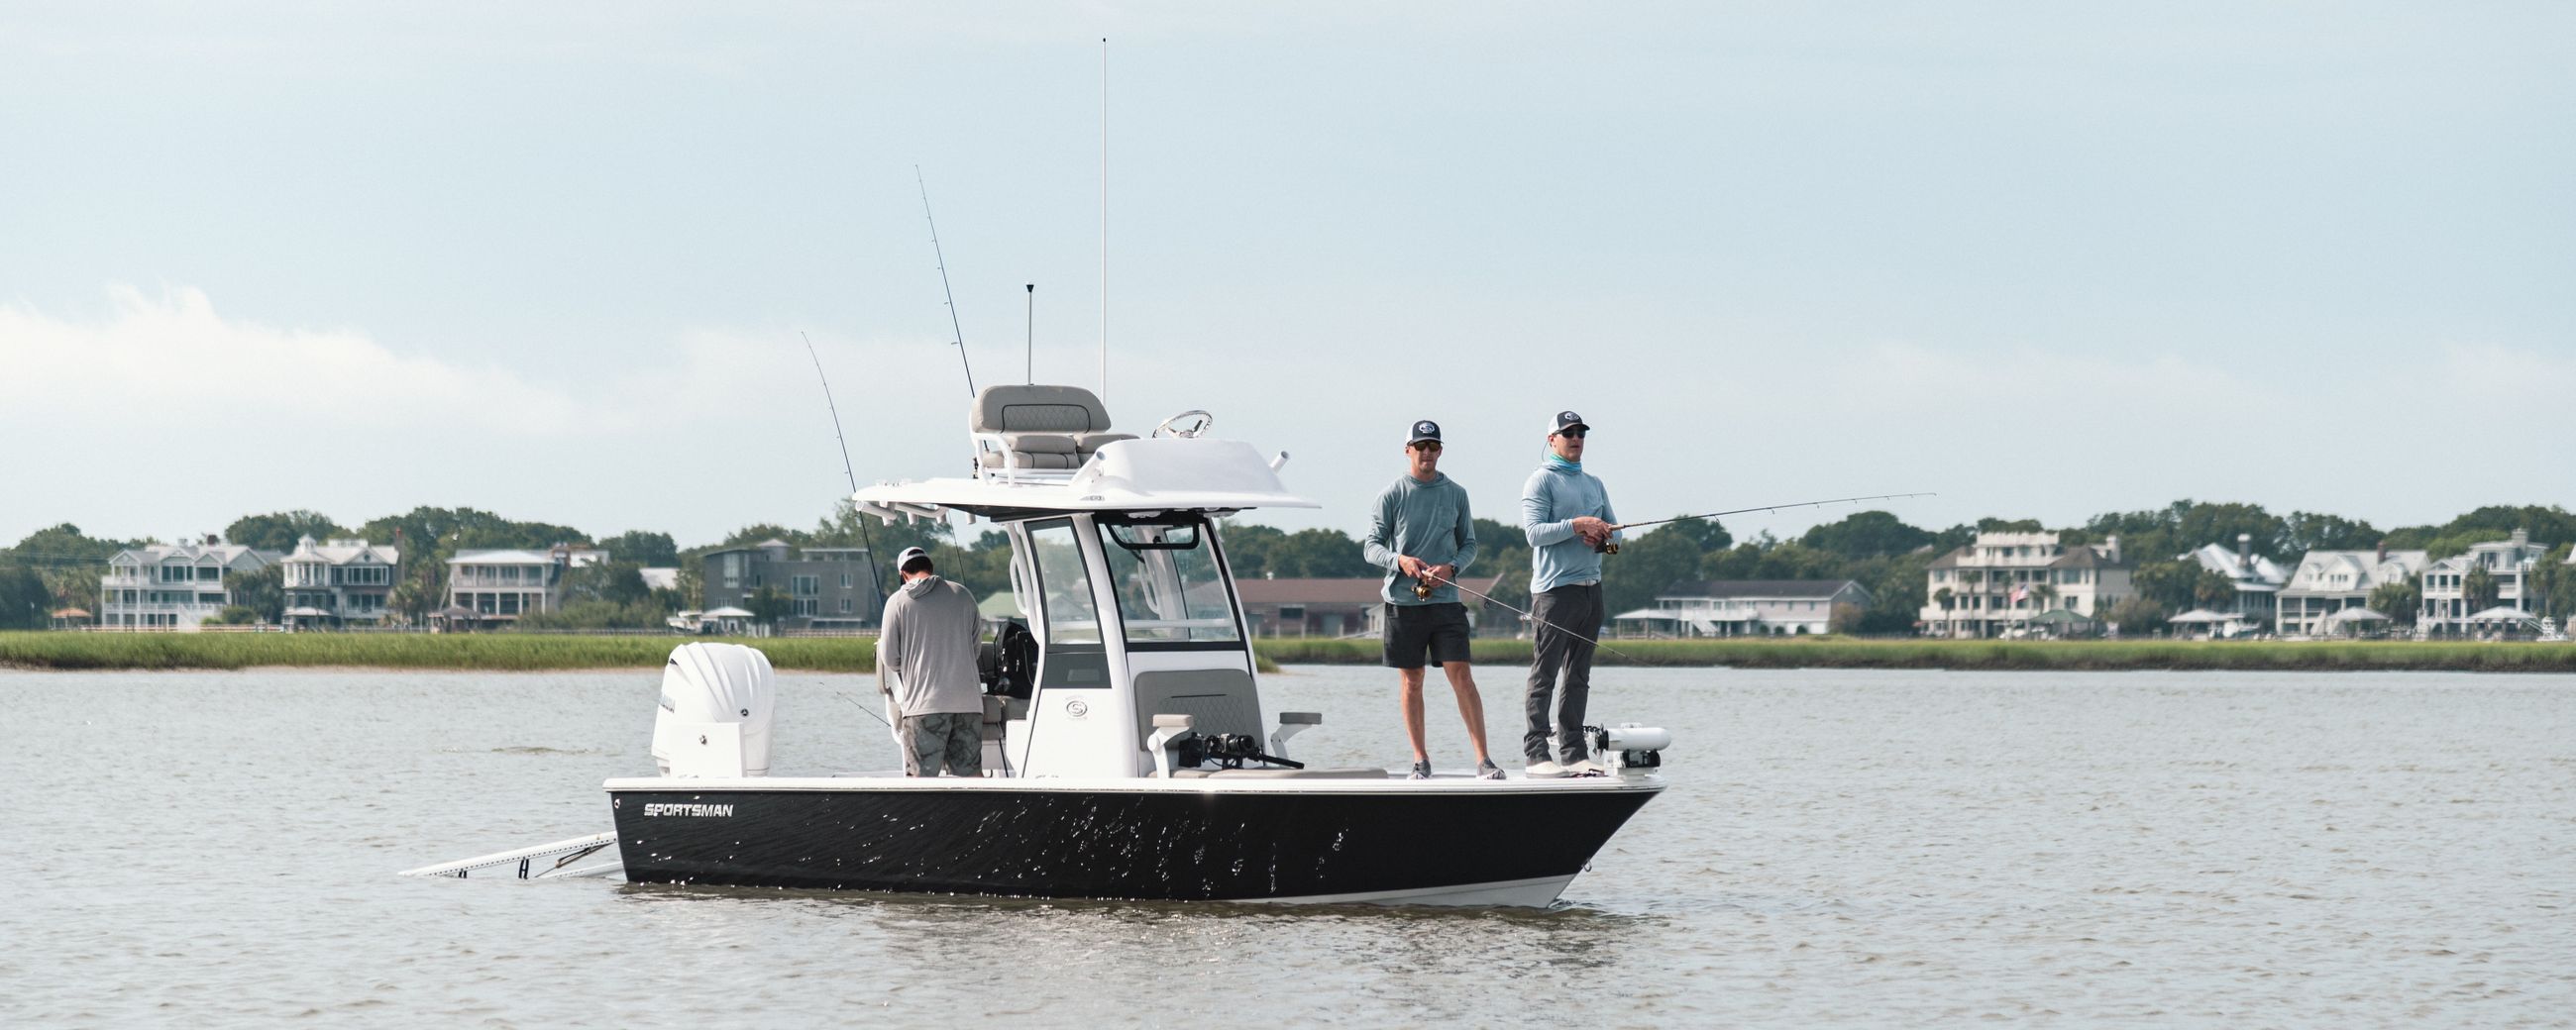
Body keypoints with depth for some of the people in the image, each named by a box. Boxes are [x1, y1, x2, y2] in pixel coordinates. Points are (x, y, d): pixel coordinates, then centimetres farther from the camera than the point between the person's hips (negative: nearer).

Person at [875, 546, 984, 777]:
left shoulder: (898, 602, 1)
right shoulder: (963, 594, 9)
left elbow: (890, 659, 1)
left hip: (924, 704, -3)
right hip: (968, 701, 3)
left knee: (922, 775, -3)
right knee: (970, 770, 6)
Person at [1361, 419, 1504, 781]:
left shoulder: (1456, 493, 8)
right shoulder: (1392, 495, 2)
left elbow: (1469, 544, 13)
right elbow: (1372, 546, 2)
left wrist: (1451, 567, -8)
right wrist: (1400, 560, -18)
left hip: (1445, 599, 0)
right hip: (1403, 599, 0)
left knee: (1462, 677, -7)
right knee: (1411, 682, 4)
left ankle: (1483, 759, -8)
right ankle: (1420, 761, 12)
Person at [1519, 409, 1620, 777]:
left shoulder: (1594, 484, 19)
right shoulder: (1541, 481, -3)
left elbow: (1613, 531, 21)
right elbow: (1535, 532, -14)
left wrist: (1602, 536, -2)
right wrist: (1578, 525, -22)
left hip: (1591, 588, 7)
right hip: (1554, 589, -7)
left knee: (1579, 677, 9)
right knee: (1544, 674, -7)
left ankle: (1573, 752, 12)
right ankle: (1536, 752, -8)